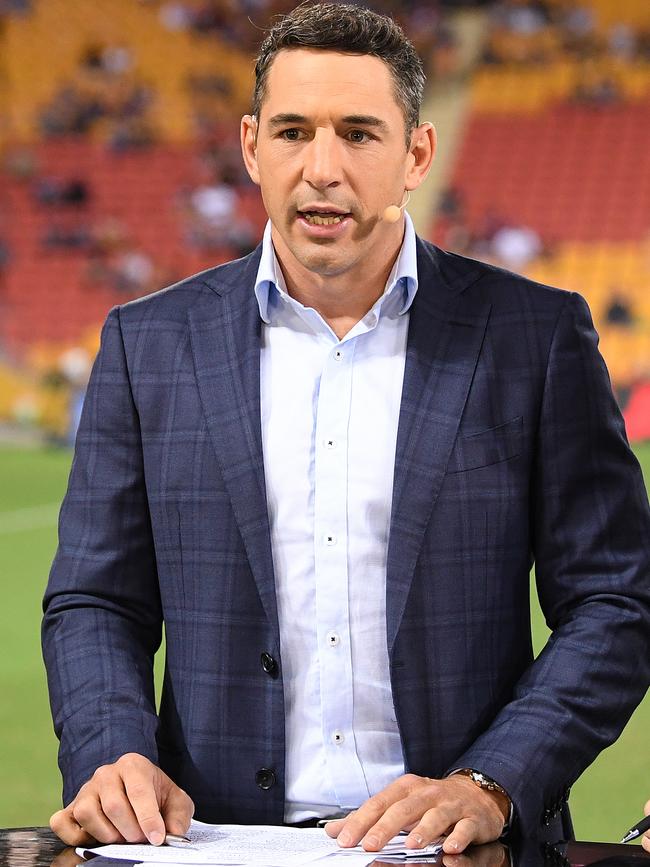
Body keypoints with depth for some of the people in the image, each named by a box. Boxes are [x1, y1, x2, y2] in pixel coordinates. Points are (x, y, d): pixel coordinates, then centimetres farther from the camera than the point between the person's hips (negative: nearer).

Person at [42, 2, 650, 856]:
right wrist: (112, 759, -6)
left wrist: (489, 786, -10)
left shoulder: (537, 336, 5)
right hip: (222, 843, 0)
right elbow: (95, 604, 13)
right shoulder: (150, 344, 10)